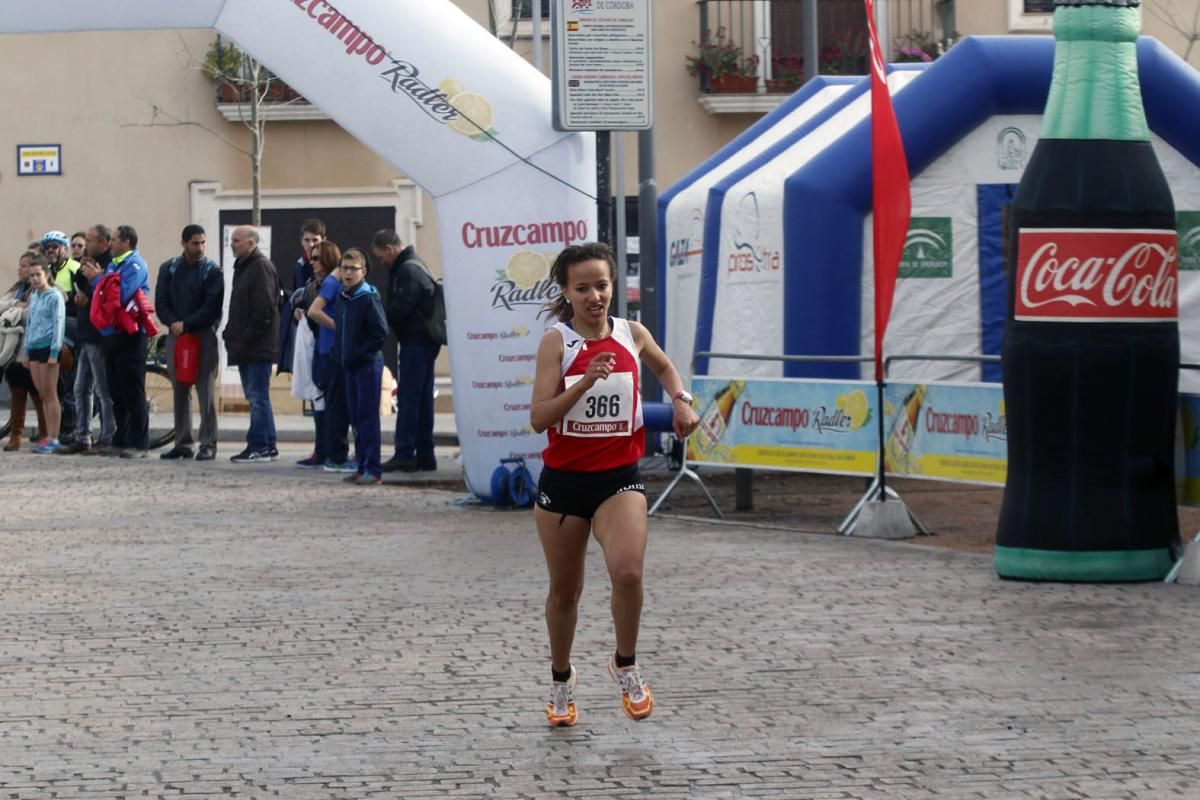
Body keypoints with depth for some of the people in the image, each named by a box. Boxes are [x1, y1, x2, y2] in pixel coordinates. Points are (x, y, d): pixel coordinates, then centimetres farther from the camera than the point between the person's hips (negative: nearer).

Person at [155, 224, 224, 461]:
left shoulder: (212, 271, -3)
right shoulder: (169, 268, 9)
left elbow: (212, 308, -9)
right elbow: (161, 302, 5)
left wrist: (186, 324, -14)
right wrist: (173, 323, -12)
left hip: (203, 335, -4)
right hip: (175, 335, 4)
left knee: (206, 392, -6)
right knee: (179, 392, 6)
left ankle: (208, 444, -5)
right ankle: (183, 443, 11)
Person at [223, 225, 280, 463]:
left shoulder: (261, 267, -12)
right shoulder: (243, 266, 19)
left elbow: (264, 309, -19)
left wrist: (246, 338, -18)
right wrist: (232, 334, 13)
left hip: (257, 346, -10)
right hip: (246, 346, 10)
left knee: (257, 396, -8)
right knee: (257, 397, 11)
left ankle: (259, 446, -6)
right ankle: (268, 446, 15)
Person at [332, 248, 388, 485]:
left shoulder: (369, 298, -12)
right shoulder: (342, 297, 11)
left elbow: (381, 333, -17)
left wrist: (357, 354, -16)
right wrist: (340, 353, 11)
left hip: (368, 364, -8)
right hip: (350, 364, 8)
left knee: (368, 416, -7)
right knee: (356, 417, 10)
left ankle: (372, 468, -5)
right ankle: (362, 466, 16)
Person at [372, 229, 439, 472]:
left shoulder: (407, 271, -14)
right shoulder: (414, 266, 19)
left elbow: (399, 309, -19)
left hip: (414, 341, -10)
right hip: (424, 341, 10)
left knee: (408, 397, -9)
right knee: (422, 398, 11)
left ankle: (404, 454, -9)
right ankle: (424, 455, 13)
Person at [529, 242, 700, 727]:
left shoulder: (632, 335, 0)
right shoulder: (557, 341, -9)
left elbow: (664, 367, 24)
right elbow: (538, 418, -18)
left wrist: (681, 400, 6)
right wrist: (585, 382, -28)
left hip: (619, 477, 1)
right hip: (563, 480, -1)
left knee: (627, 572, -24)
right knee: (564, 590, 12)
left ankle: (626, 666, 0)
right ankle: (561, 681, 36)